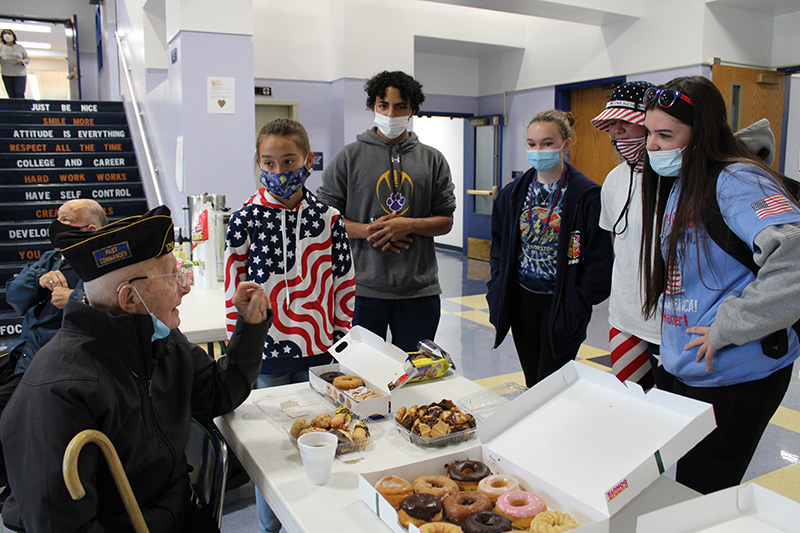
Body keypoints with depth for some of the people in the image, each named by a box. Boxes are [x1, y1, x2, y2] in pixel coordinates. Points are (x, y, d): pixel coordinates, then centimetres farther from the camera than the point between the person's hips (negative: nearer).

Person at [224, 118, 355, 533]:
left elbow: (344, 285, 4)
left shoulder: (328, 218, -2)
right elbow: (234, 290, 0)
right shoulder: (246, 219, -4)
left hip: (318, 352, 1)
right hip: (265, 357, -1)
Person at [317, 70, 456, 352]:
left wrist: (409, 225, -12)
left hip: (419, 289, 2)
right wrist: (368, 230, -13)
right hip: (363, 287, -1)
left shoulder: (433, 160, 8)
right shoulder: (349, 157, 3)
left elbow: (446, 220, 7)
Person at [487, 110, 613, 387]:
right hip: (521, 299, 5)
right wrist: (498, 292, 5)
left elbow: (598, 258, -8)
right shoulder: (513, 193, 6)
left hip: (562, 303, -4)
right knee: (531, 382, 14)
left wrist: (580, 303, -12)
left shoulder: (587, 195, -9)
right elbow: (499, 245, 14)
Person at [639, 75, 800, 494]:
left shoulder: (736, 181, -20)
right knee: (684, 492, 21)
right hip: (685, 369, 8)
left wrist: (727, 327, -26)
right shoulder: (674, 183, 8)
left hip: (735, 377, -8)